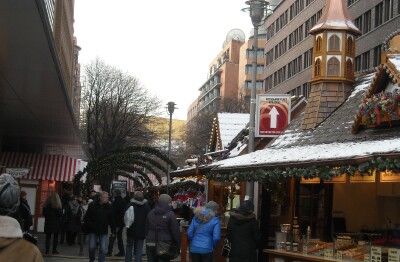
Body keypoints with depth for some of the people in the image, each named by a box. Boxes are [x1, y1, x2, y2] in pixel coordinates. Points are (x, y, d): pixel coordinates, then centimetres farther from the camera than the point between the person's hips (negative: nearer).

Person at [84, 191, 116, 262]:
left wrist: (113, 230, 2)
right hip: (93, 230, -1)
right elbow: (87, 217, 1)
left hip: (103, 231, 1)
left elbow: (111, 219, 6)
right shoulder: (92, 205, -2)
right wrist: (88, 226, -9)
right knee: (92, 247, 6)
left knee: (102, 248, -2)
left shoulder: (108, 207, 3)